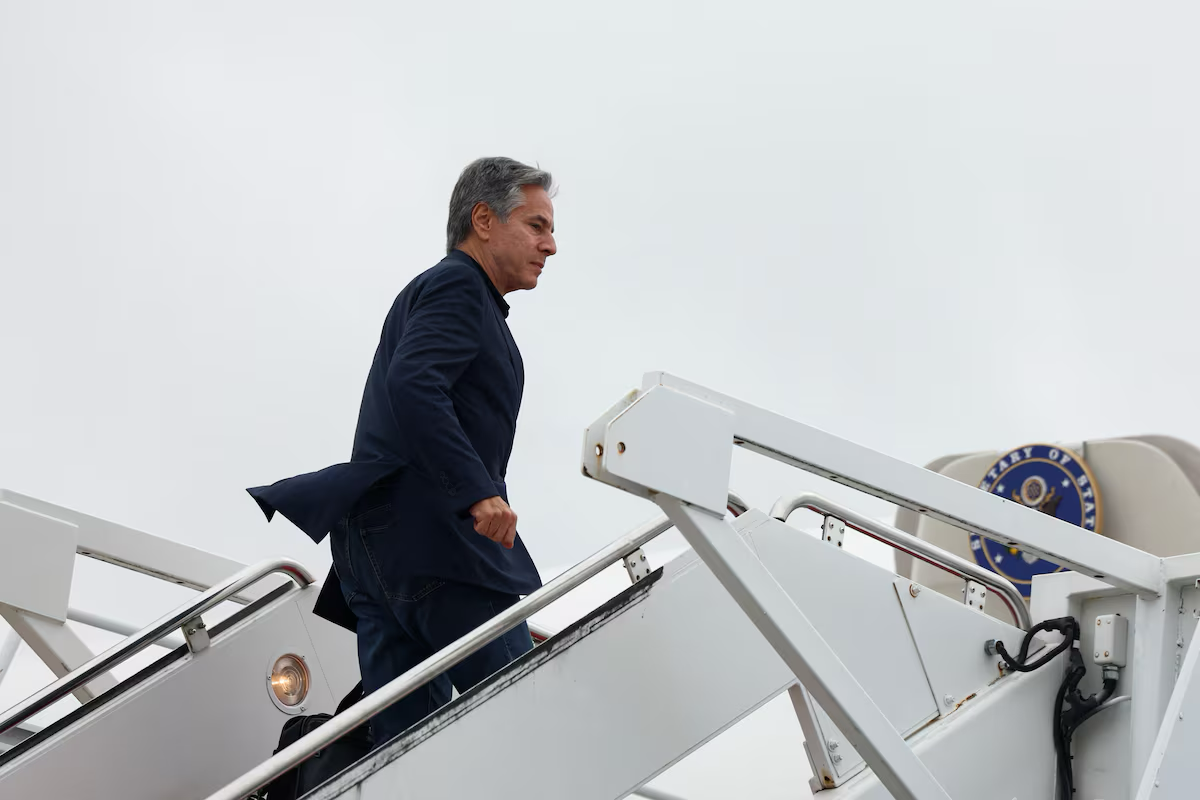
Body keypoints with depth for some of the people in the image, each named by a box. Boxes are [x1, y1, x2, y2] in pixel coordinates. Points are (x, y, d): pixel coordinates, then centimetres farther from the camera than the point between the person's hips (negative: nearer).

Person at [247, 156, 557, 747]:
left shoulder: (444, 290, 29)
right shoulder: (457, 287, -4)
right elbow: (412, 386, -21)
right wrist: (478, 493, -27)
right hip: (432, 542, -10)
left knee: (406, 742, 3)